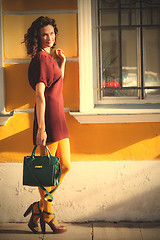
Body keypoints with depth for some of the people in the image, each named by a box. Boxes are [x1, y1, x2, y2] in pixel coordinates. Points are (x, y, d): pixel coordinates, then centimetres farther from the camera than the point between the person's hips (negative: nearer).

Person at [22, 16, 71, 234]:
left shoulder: (48, 58, 17)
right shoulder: (41, 59, -12)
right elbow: (39, 95, -20)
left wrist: (61, 63, 18)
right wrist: (41, 128, -24)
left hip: (58, 118, 10)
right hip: (48, 118, -10)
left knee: (65, 166, 13)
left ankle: (39, 207, 22)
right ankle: (47, 215, 15)